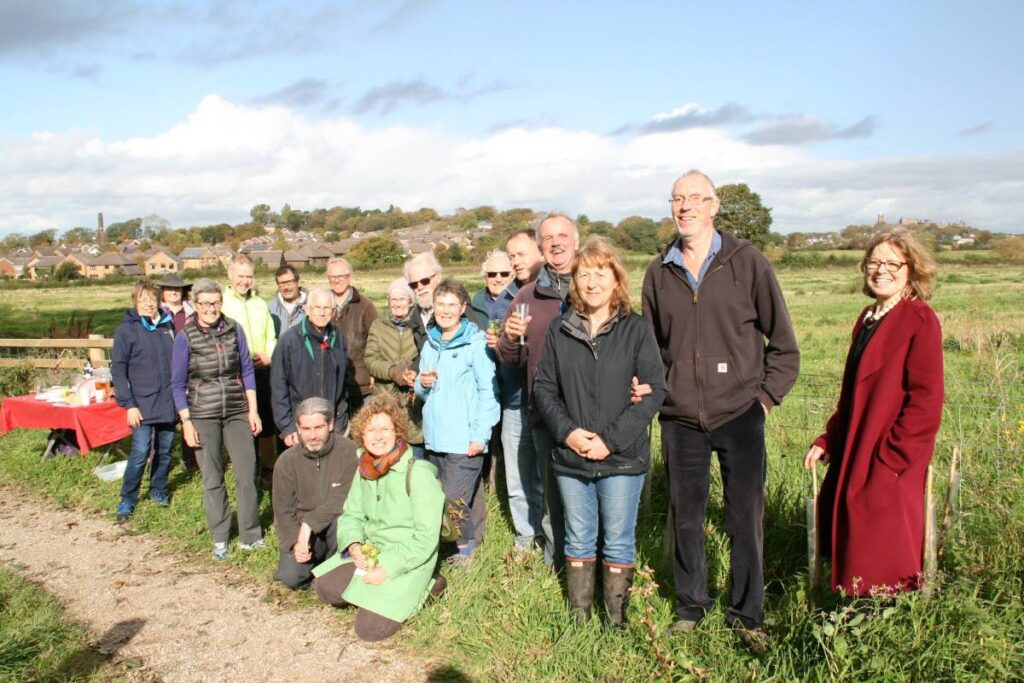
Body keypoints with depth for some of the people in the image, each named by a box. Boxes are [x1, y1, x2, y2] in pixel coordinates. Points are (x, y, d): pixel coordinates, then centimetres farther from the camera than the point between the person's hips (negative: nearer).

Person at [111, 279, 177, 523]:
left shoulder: (167, 325, 8)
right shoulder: (127, 330, -5)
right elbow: (118, 370, -7)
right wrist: (128, 404, -12)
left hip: (168, 402, 4)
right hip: (142, 404, -4)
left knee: (165, 450, 11)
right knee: (140, 452, -7)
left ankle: (158, 490, 29)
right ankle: (127, 500, 9)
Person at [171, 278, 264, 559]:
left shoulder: (234, 329, 1)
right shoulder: (185, 337, -4)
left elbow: (247, 370, 7)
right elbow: (178, 384, -1)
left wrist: (253, 410, 3)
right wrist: (187, 423, -5)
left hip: (238, 413, 2)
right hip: (203, 417, -1)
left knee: (247, 474, 0)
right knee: (212, 479, 7)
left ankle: (250, 535, 13)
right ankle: (219, 538, 21)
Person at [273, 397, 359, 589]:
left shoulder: (348, 451, -16)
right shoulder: (286, 461, -6)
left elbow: (343, 500, -19)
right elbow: (283, 511, -1)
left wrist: (309, 523, -25)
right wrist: (295, 542, -17)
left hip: (337, 526, -2)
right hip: (301, 530, 2)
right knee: (290, 576, -20)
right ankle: (319, 562, 14)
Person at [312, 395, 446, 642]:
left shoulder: (418, 473, -20)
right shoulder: (365, 470, 2)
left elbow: (426, 538, -20)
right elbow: (351, 515, 8)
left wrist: (387, 568, -23)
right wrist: (353, 545, -13)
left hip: (407, 561, -7)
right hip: (369, 552, 7)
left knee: (369, 628, -16)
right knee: (325, 588, -7)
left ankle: (416, 591, 6)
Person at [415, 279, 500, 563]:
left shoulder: (475, 343, -7)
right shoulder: (431, 343, 14)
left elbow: (489, 391, -10)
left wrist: (480, 435, -15)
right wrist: (423, 383, -2)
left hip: (464, 440, -7)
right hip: (435, 438, 7)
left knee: (455, 499, -9)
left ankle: (465, 553, 9)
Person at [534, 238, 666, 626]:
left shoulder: (637, 330, -5)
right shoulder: (559, 331, 3)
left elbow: (654, 390, -10)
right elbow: (543, 387, 5)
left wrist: (611, 440, -15)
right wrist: (566, 431, -11)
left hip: (622, 459, -3)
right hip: (570, 459, 3)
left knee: (618, 543, 10)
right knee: (578, 540, 15)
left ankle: (616, 621, 26)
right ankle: (578, 618, 30)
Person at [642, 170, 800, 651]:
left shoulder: (746, 261, -3)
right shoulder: (659, 272, 5)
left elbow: (782, 342, 2)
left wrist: (767, 396, -3)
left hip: (740, 417, -2)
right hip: (680, 420, 2)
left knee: (745, 518, 5)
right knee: (685, 516, 12)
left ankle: (747, 615, 24)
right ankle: (690, 606, 31)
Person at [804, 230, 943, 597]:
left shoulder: (920, 321, -12)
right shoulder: (867, 318, 12)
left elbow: (925, 400, -17)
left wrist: (892, 457, -19)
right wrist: (827, 440, 10)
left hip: (890, 461, -8)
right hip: (854, 453, 8)